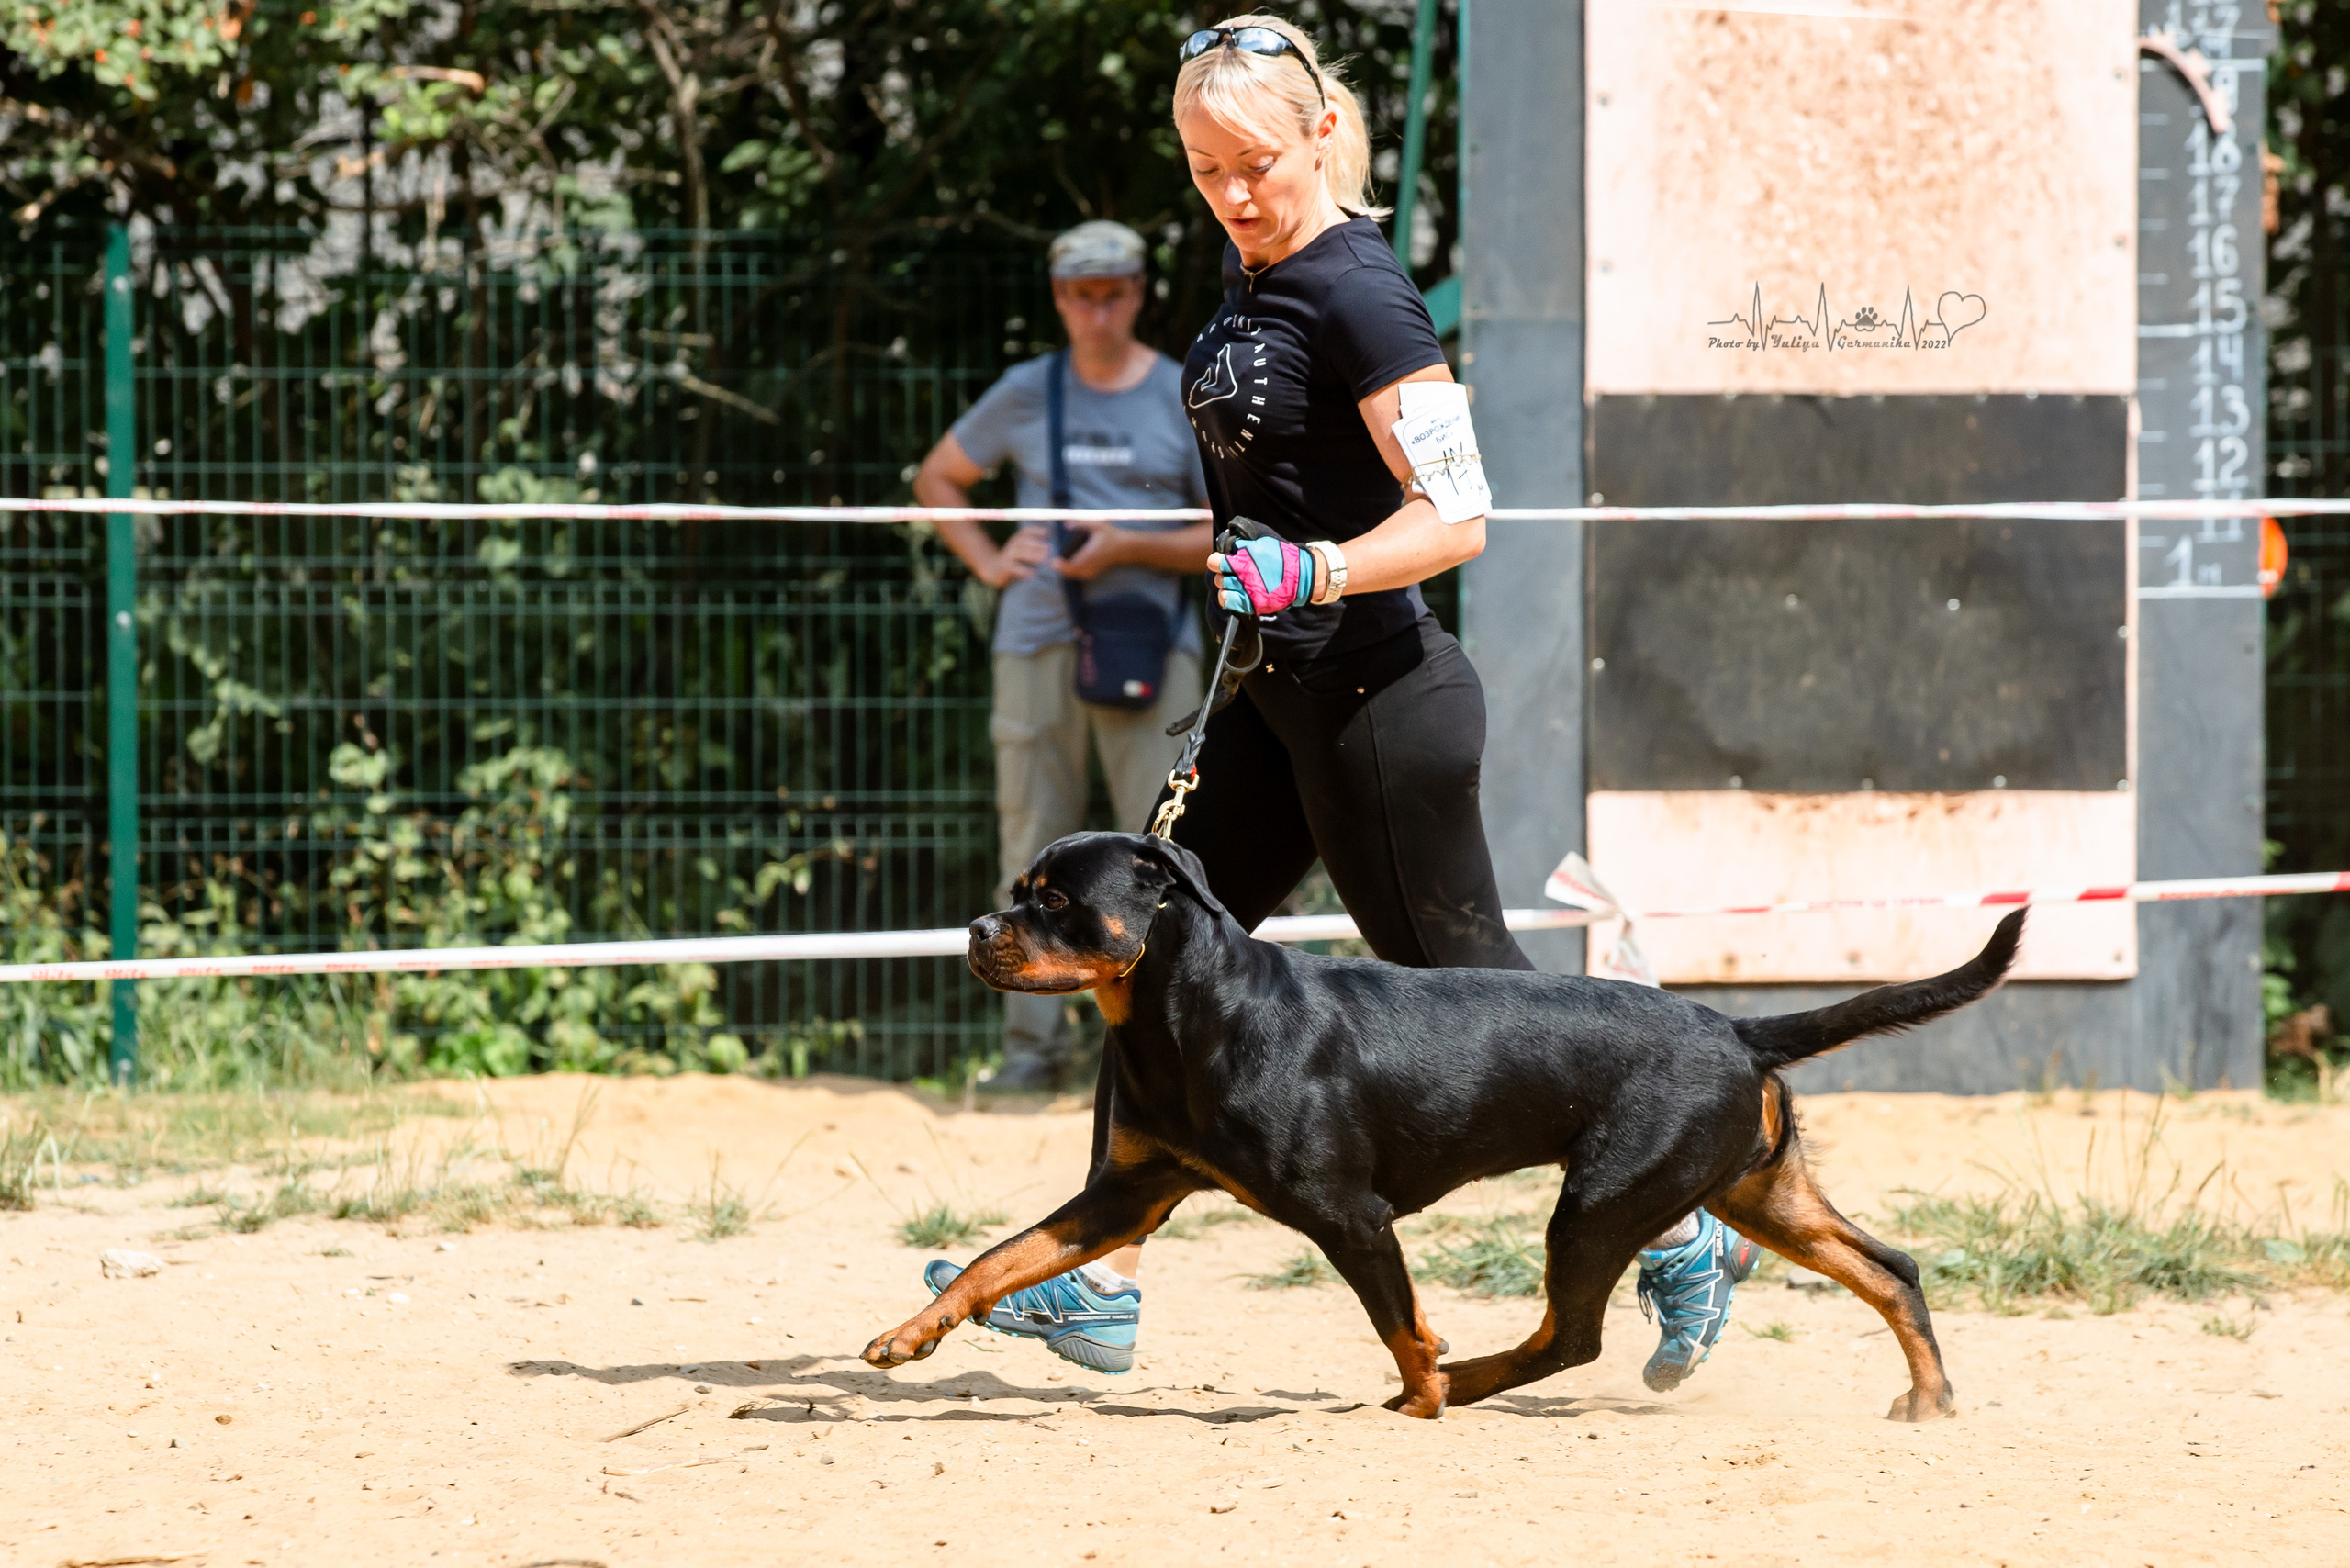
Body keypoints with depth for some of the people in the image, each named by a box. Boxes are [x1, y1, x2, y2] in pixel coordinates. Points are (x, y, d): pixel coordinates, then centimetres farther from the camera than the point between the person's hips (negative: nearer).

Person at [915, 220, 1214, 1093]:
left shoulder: (1187, 400, 6)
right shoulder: (1026, 395, 11)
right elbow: (937, 479, 24)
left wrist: (1128, 548, -10)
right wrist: (988, 560, 8)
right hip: (1038, 642, 2)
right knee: (1032, 848, 1)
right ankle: (1032, 1045, 5)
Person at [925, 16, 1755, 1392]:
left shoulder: (1358, 295, -18)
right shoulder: (1254, 274, 9)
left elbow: (1454, 516, -23)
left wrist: (1306, 573, -33)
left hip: (1379, 699, -9)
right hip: (1282, 699, 9)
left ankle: (1685, 1232, 11)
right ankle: (1100, 1286, 8)